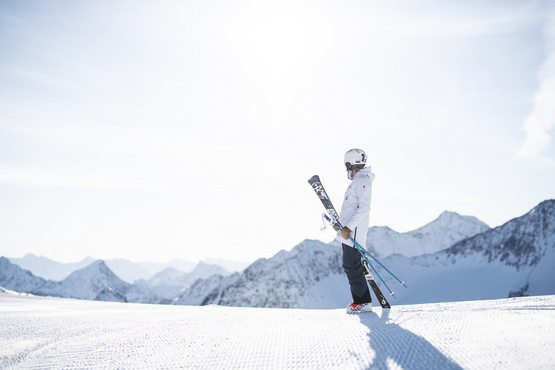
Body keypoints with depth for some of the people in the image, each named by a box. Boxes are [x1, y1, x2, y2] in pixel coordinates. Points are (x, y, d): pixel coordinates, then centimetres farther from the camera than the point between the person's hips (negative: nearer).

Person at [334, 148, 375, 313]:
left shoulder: (362, 180, -11)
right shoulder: (357, 181, 21)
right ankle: (360, 300, 18)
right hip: (348, 230, 10)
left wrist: (349, 227, -23)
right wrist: (340, 223, 20)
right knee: (350, 266, 12)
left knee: (352, 266, -8)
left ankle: (363, 302, -1)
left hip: (353, 232, -10)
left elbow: (364, 208, -20)